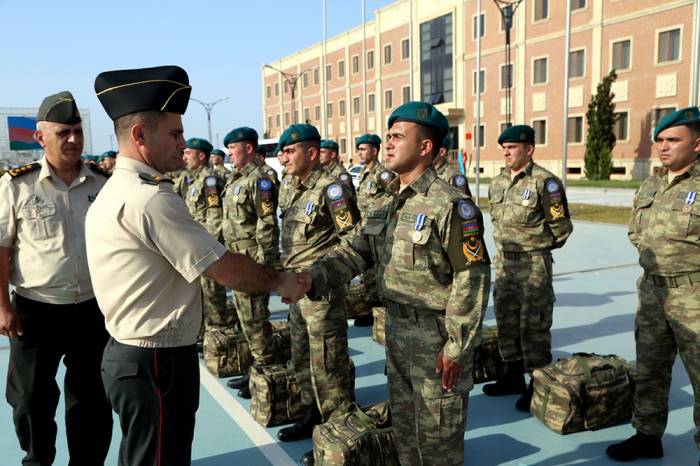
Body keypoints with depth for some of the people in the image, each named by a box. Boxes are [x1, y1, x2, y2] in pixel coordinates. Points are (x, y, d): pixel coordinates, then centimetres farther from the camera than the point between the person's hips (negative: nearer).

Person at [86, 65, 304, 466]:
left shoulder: (114, 192, 11)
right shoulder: (150, 199, -22)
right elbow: (226, 269, -21)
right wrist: (279, 281, -6)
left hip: (131, 354, 10)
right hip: (157, 362, -10)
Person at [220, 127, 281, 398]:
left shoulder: (259, 180, -13)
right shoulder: (235, 180, 16)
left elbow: (267, 225, -18)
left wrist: (263, 263, -20)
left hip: (252, 260, -10)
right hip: (237, 260, 10)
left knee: (254, 319, -2)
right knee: (246, 317, 16)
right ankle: (258, 367, 27)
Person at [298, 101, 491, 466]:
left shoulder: (451, 205, -17)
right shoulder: (386, 208, 8)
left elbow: (471, 279, -20)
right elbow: (353, 251, 2)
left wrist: (457, 348, -19)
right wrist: (312, 278, -16)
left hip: (437, 336, -7)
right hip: (396, 330, 8)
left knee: (437, 434, 8)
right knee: (403, 424, 22)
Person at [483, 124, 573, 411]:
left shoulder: (544, 181, -13)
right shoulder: (497, 183, 8)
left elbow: (561, 226, -8)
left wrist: (540, 247, 4)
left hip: (534, 263, -7)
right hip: (504, 261, 8)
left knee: (534, 325, -1)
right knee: (506, 320, 15)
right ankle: (514, 376, 30)